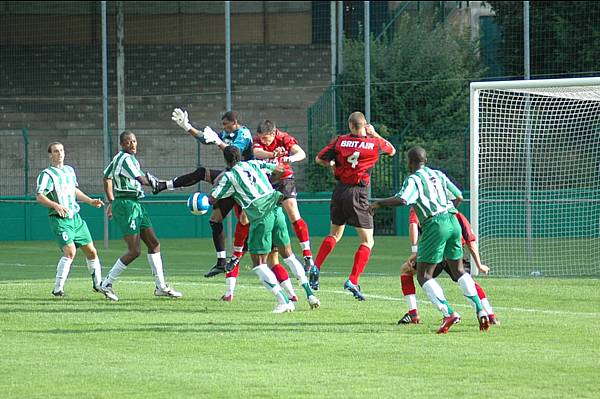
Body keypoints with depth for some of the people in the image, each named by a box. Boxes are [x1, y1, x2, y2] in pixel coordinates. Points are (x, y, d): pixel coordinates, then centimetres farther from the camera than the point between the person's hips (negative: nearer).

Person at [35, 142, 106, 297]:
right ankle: (58, 289, -15)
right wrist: (56, 205, -31)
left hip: (75, 218, 7)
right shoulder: (47, 174, -7)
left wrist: (90, 201, 22)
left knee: (91, 251, 8)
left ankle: (98, 284, 25)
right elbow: (39, 196, -17)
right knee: (70, 251, -22)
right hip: (59, 220, -7)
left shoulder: (70, 170, 16)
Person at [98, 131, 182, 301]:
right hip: (127, 205, -11)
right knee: (134, 251, -10)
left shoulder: (119, 158, 14)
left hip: (135, 204, 11)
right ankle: (107, 284, -2)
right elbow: (142, 180, -19)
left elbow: (107, 177, 24)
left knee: (154, 244, 9)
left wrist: (111, 202, 28)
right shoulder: (126, 158, -16)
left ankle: (161, 287, 13)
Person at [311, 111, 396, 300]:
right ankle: (353, 280, -11)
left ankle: (316, 267, 9)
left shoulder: (340, 141, -1)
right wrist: (375, 134, 18)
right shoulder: (375, 143, -4)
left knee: (335, 234, 24)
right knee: (367, 242, 3)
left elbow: (319, 159, 5)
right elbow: (392, 150, 17)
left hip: (340, 190, 4)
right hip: (358, 194, -4)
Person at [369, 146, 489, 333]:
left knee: (423, 276, -2)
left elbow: (402, 200, -18)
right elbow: (459, 197, 23)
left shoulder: (413, 179, -1)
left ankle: (449, 313, -17)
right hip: (453, 221, 7)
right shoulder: (439, 175, 18)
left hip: (435, 224, -7)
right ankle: (480, 310, 10)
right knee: (459, 271, 20)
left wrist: (379, 203, -5)